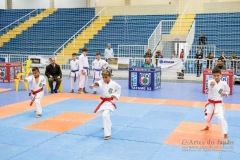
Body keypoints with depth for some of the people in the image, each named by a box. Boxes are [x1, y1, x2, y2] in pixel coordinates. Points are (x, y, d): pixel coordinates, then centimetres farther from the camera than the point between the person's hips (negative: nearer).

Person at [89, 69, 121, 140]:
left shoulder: (114, 84, -12)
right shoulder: (102, 82, -11)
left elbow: (119, 89, 10)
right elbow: (98, 83, -37)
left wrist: (115, 95, -6)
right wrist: (93, 85, -60)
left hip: (110, 102, -5)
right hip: (103, 102, 5)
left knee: (105, 115, -27)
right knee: (105, 114, 28)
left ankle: (108, 134, -24)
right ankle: (108, 126, 61)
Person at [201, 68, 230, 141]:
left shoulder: (224, 84, -9)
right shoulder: (211, 82, -13)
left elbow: (228, 91, 10)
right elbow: (209, 87, -37)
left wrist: (225, 94, -13)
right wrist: (211, 84, -60)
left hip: (219, 103, -2)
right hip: (210, 103, 2)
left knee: (221, 117, -18)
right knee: (208, 116, 19)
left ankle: (225, 134, -6)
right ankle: (208, 126, 52)